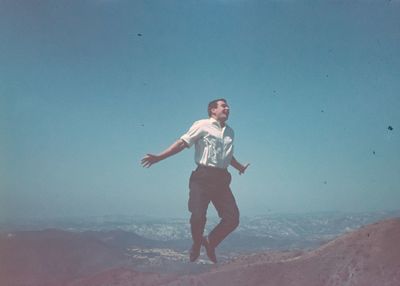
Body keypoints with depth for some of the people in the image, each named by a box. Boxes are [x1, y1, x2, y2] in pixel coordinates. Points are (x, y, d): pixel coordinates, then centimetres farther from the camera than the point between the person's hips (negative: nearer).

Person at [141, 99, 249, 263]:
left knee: (232, 218, -3)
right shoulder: (202, 125, 2)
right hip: (203, 177, -5)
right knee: (198, 216, -13)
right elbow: (182, 143, -4)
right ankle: (196, 246, 20)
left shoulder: (230, 132, 20)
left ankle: (210, 243, 23)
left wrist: (240, 167, 39)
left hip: (222, 179, 5)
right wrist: (159, 157, -11)